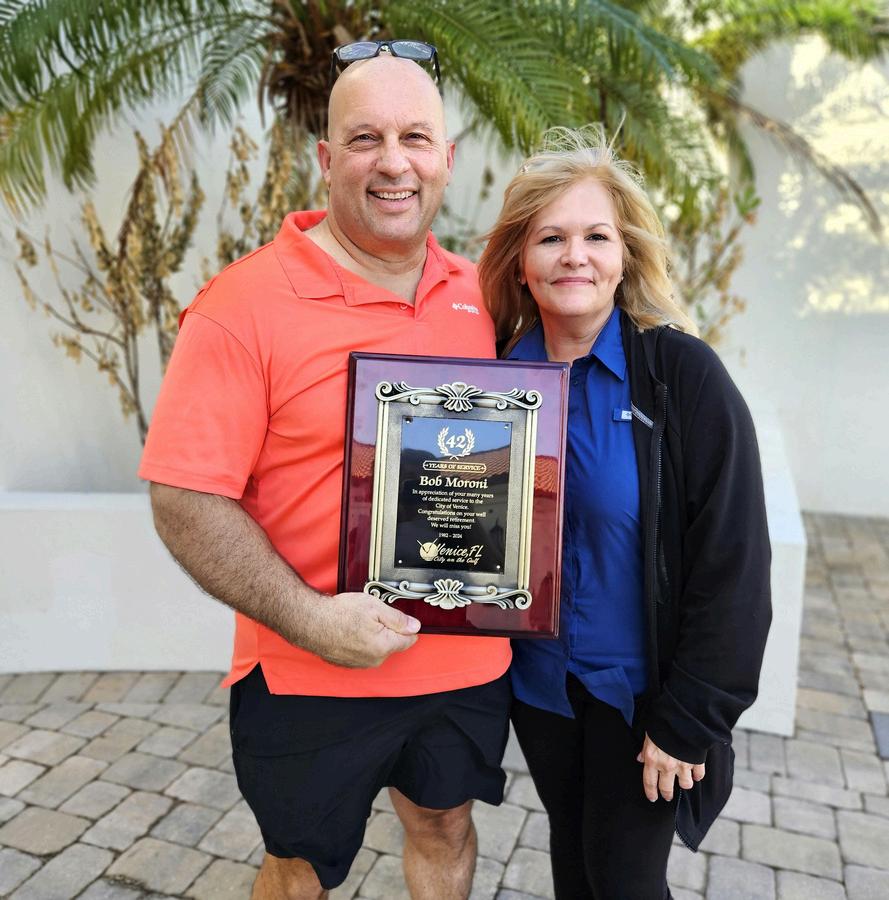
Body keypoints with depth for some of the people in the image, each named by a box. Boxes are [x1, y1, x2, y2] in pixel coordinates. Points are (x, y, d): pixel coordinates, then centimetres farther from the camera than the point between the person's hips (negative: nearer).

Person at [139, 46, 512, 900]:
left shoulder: (479, 296, 1)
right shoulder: (246, 305, -16)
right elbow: (185, 501, -17)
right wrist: (312, 619, -22)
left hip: (469, 658, 5)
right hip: (312, 680, -4)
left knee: (445, 826, 27)